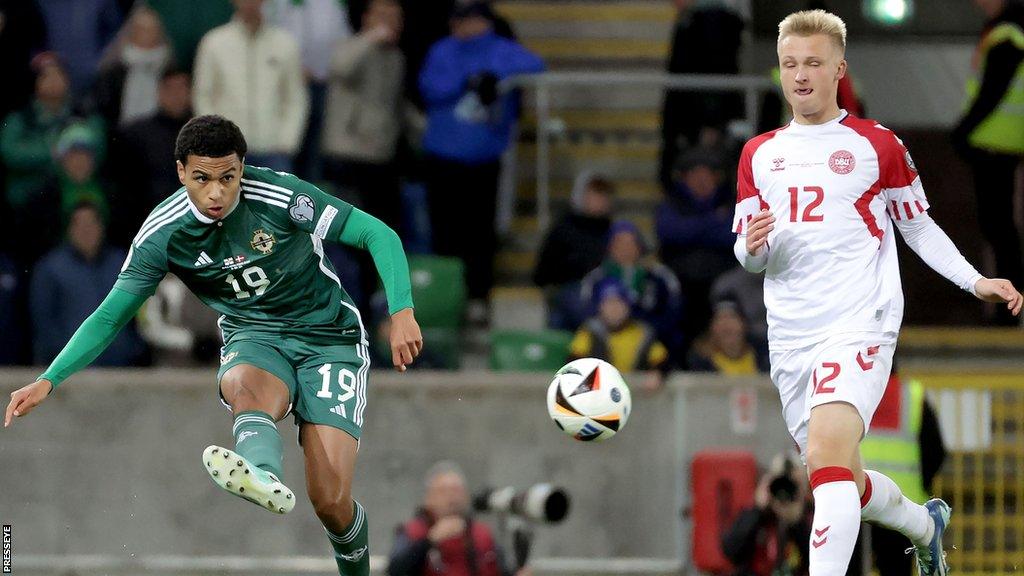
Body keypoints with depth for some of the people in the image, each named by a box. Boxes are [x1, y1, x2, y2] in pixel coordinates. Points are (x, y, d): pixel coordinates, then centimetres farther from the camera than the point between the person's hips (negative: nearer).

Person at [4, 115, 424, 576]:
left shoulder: (280, 197, -20)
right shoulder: (162, 234, -11)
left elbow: (379, 235, -14)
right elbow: (112, 315, -3)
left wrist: (401, 312, -26)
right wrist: (48, 381, -14)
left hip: (328, 338, -2)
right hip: (252, 337, 2)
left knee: (330, 500, -16)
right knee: (245, 387, -39)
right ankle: (263, 476, -69)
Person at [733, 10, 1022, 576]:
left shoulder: (876, 144, 4)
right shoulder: (759, 154, 15)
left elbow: (918, 226, 12)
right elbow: (746, 255, 14)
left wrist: (976, 281, 0)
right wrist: (753, 247, -10)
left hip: (859, 324, -5)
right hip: (789, 337, 5)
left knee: (828, 457, -26)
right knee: (841, 484, 12)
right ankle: (926, 525, 41)